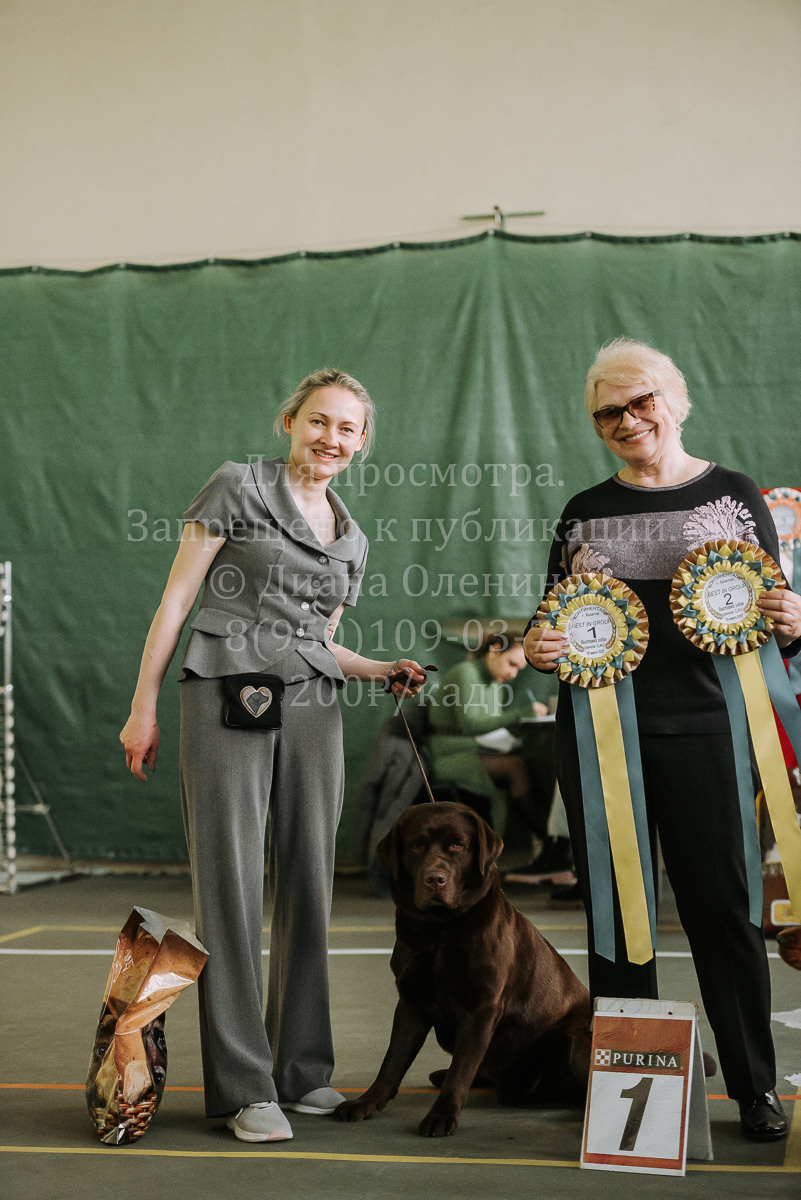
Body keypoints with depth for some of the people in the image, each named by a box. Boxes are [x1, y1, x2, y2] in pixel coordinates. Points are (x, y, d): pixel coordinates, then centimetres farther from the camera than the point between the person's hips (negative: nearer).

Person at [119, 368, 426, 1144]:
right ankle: (244, 1086, 1)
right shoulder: (238, 487, 2)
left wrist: (383, 672, 6)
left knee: (307, 887, 5)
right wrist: (143, 705, -7)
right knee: (231, 888, -5)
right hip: (227, 700, -5)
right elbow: (177, 598, -1)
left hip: (310, 710, 6)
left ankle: (302, 1070, 17)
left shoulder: (351, 539, 19)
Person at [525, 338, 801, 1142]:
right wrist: (536, 648, -5)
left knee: (720, 902, -1)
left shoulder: (734, 496, 7)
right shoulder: (584, 512, 12)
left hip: (699, 728, -2)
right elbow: (554, 622, 16)